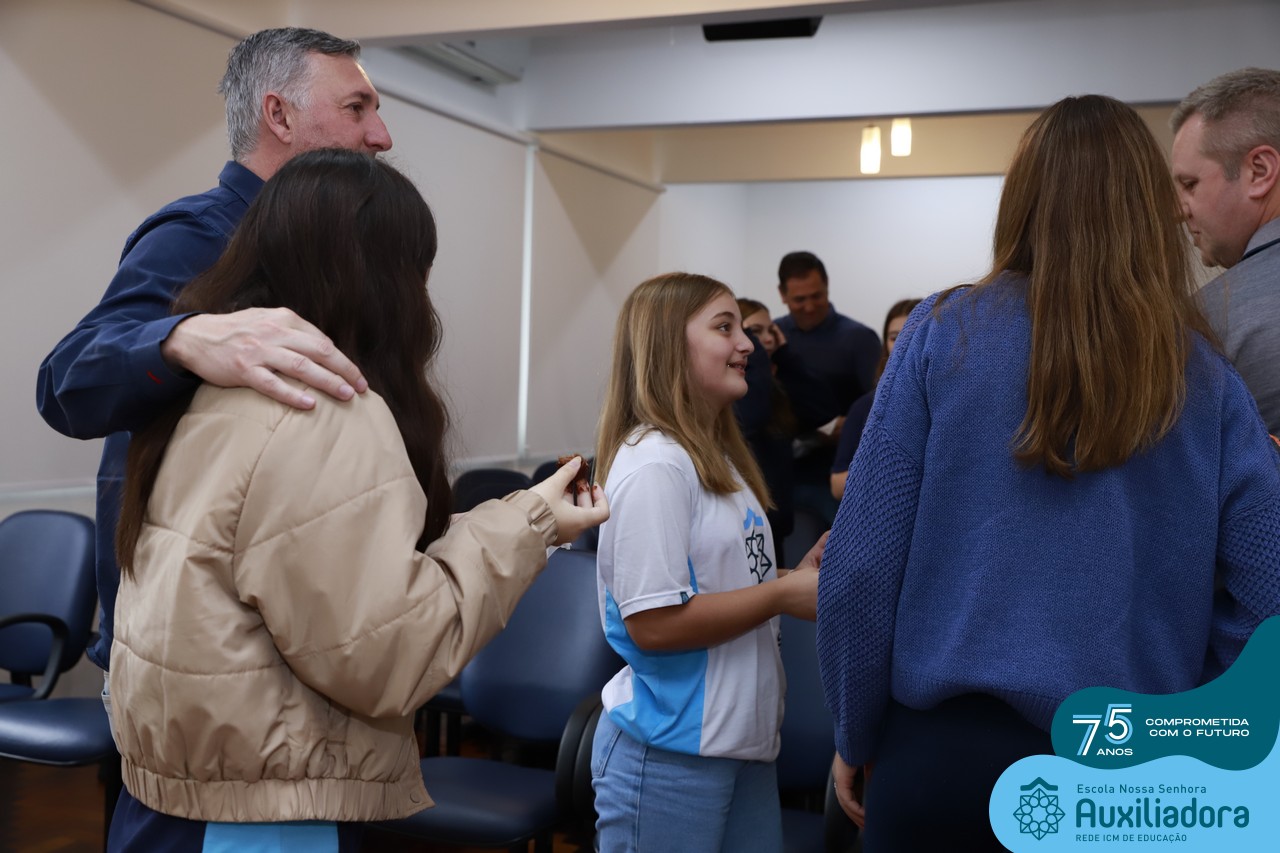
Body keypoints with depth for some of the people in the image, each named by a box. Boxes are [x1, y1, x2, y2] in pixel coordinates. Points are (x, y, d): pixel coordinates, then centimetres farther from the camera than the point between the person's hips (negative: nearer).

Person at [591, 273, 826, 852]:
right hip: (669, 756, -8)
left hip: (744, 740, 9)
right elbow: (653, 624, -22)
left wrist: (800, 575, 0)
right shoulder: (655, 465, -17)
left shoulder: (717, 458, 10)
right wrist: (784, 595, -16)